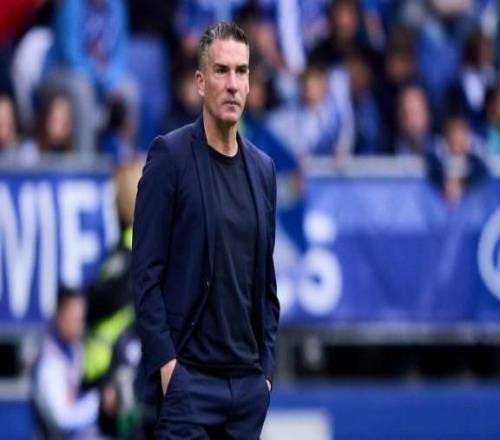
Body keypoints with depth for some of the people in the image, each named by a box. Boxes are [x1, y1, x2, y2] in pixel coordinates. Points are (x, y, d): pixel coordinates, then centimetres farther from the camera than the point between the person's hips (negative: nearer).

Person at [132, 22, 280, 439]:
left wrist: (268, 365, 10)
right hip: (189, 375, -5)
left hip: (249, 381, 5)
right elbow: (146, 270, -7)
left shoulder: (263, 168, 13)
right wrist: (164, 361, -13)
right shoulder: (171, 155, -4)